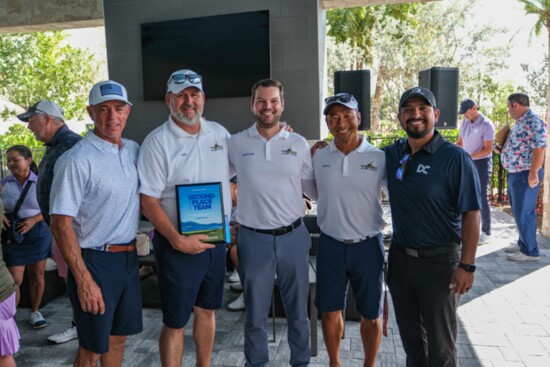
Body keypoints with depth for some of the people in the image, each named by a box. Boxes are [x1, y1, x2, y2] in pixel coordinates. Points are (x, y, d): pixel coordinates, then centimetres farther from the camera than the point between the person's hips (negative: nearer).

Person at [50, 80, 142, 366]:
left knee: (118, 337, 20)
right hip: (95, 262, -6)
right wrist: (84, 280, -18)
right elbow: (61, 224, -17)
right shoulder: (77, 160, -17)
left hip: (128, 258, 6)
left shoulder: (134, 150, 4)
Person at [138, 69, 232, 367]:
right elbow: (149, 201, -13)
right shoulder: (157, 142, -11)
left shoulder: (219, 133, 5)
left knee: (206, 310, 21)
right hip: (177, 245, -5)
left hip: (215, 240, 5)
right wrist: (177, 240, -21)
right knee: (175, 322, 7)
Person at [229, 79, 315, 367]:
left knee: (298, 310, 16)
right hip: (253, 239, -1)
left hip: (294, 236, 1)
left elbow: (314, 188, 8)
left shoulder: (299, 143, 1)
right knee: (255, 313, 14)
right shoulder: (235, 144, -1)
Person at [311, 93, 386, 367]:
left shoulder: (379, 158, -7)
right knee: (330, 312, 14)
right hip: (330, 245, 2)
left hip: (368, 245, -1)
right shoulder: (317, 157, 0)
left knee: (370, 314, 13)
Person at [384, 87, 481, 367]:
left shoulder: (455, 158, -13)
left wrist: (467, 265, -16)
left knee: (440, 341, 12)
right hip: (399, 256, 5)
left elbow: (471, 214, -13)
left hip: (439, 260, -4)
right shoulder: (392, 154, 2)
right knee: (409, 333, 22)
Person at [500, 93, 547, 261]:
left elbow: (539, 148, -24)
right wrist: (503, 150, 11)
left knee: (524, 213, -3)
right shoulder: (520, 122, 13)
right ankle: (523, 243, 31)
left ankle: (530, 251, 8)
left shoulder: (534, 122, -18)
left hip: (525, 175, -10)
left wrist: (533, 173, -27)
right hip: (515, 173, 10)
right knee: (518, 211, 18)